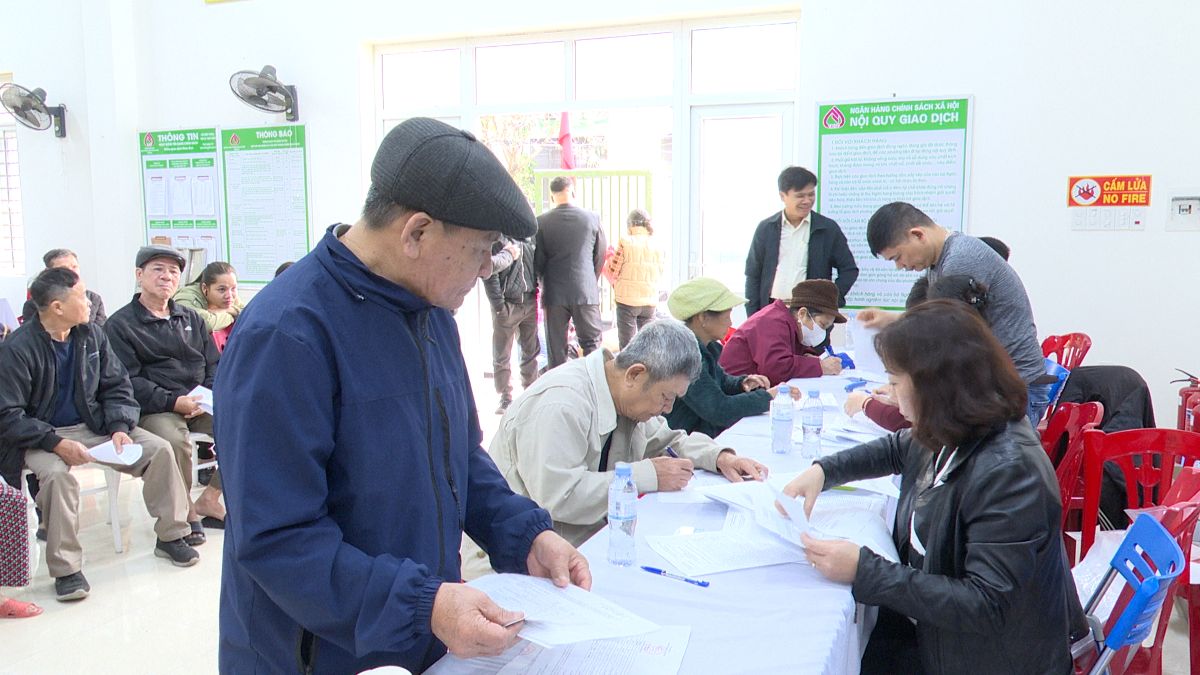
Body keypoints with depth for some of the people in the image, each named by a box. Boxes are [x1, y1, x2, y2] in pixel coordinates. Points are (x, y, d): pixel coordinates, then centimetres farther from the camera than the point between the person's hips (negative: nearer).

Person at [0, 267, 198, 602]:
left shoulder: (92, 335, 0)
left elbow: (116, 386, 6)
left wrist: (120, 427, -12)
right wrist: (57, 443, -27)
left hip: (92, 425, 5)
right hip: (40, 437, -5)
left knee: (160, 449, -11)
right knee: (58, 474, -36)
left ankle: (170, 537, 3)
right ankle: (65, 569, -21)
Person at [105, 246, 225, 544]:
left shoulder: (191, 318, 19)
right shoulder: (120, 324, 2)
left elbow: (214, 364, 16)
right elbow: (128, 381, -9)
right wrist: (173, 401, -20)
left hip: (201, 404, 5)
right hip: (155, 408, -5)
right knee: (174, 440, -35)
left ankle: (209, 499, -1)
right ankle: (185, 509, -8)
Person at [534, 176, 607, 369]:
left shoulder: (542, 222, -5)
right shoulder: (592, 218, -2)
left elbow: (538, 260, 1)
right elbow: (601, 255, 5)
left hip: (554, 293, 0)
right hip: (586, 291, 0)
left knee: (556, 348, 7)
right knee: (592, 342, 8)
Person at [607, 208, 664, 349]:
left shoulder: (625, 243, -8)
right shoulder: (657, 247, 2)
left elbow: (614, 272, -5)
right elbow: (659, 274, 9)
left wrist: (610, 259, 14)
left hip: (627, 300, -3)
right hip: (650, 301, 3)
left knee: (627, 346, 1)